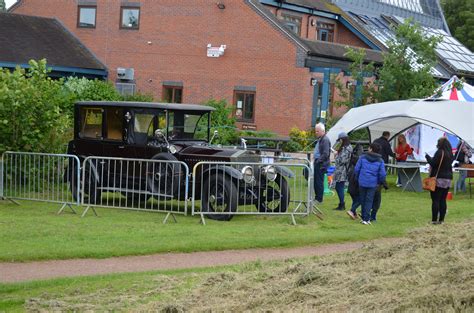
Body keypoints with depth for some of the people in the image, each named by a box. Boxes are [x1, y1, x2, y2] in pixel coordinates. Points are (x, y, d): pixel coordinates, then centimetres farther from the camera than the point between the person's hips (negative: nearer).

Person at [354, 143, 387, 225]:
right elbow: (382, 174, -4)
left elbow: (356, 169, 0)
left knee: (362, 200, 13)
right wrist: (380, 182, 14)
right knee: (369, 200, 3)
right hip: (372, 184, -1)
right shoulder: (380, 161, 0)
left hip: (362, 182, 1)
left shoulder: (362, 157, 0)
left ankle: (364, 217, 19)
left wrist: (358, 178, 16)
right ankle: (366, 219, -3)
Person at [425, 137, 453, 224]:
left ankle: (434, 219, -6)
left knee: (435, 200, -4)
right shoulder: (450, 153, 10)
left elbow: (433, 163, -17)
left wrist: (427, 157, -1)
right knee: (443, 200, 9)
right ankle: (441, 219, 9)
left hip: (438, 179, -7)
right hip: (448, 179, 7)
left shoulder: (439, 152, -14)